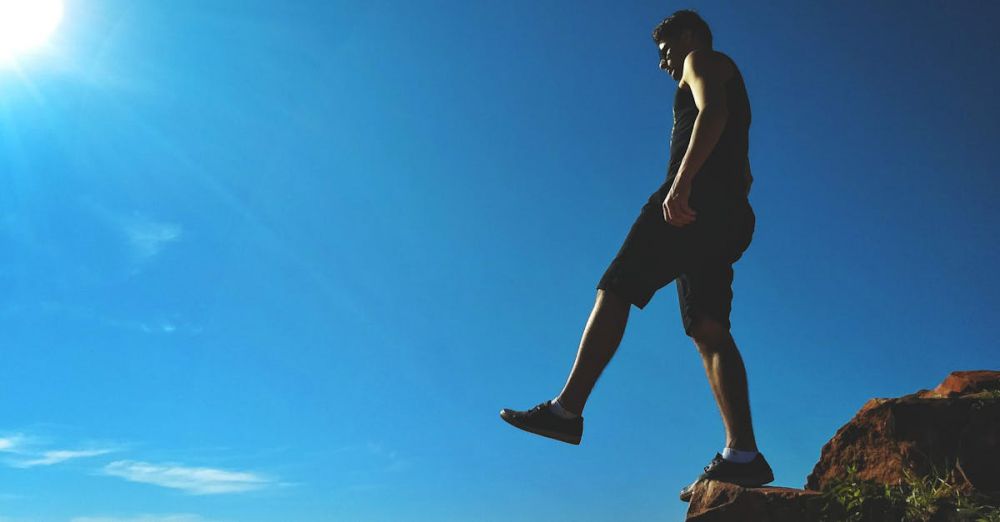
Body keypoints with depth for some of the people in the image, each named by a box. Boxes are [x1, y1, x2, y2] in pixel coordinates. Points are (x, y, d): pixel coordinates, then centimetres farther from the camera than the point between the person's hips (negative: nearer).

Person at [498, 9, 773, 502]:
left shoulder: (703, 60, 11)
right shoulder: (724, 83, 37)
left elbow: (712, 113, -13)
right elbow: (743, 174, 33)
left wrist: (682, 182, -24)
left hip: (696, 195, -9)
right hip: (726, 213, 9)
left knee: (614, 290, -12)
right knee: (709, 331, -4)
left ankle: (566, 408, -17)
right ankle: (742, 454, -13)